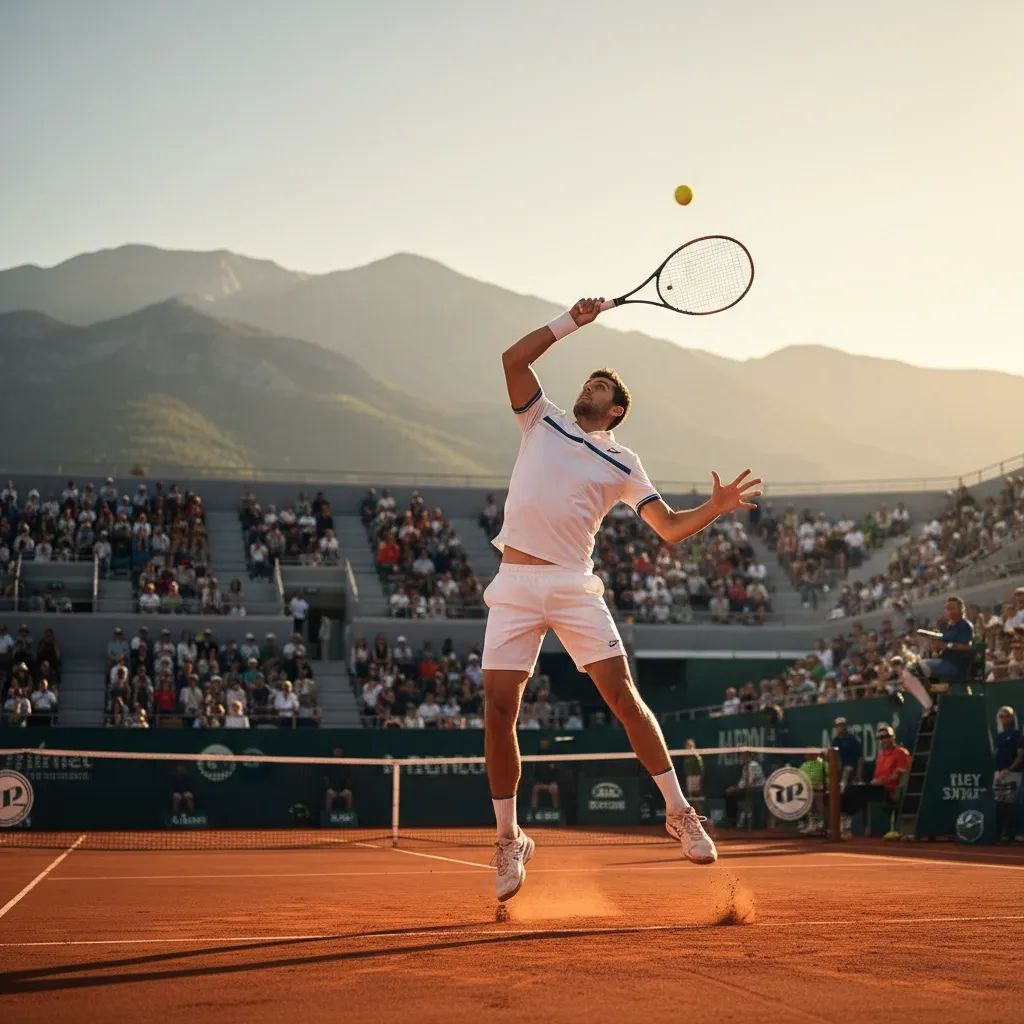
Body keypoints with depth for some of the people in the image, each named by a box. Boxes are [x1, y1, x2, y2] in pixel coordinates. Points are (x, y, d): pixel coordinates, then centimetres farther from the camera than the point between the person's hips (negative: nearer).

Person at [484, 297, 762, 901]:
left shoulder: (622, 464, 11)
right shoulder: (542, 421, 15)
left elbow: (670, 528, 6)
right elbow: (514, 358, 5)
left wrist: (715, 509, -12)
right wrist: (572, 321, 2)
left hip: (575, 587, -1)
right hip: (516, 586, 1)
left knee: (622, 694, -11)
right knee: (500, 711, -5)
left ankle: (680, 813, 1)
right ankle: (510, 840, 8)